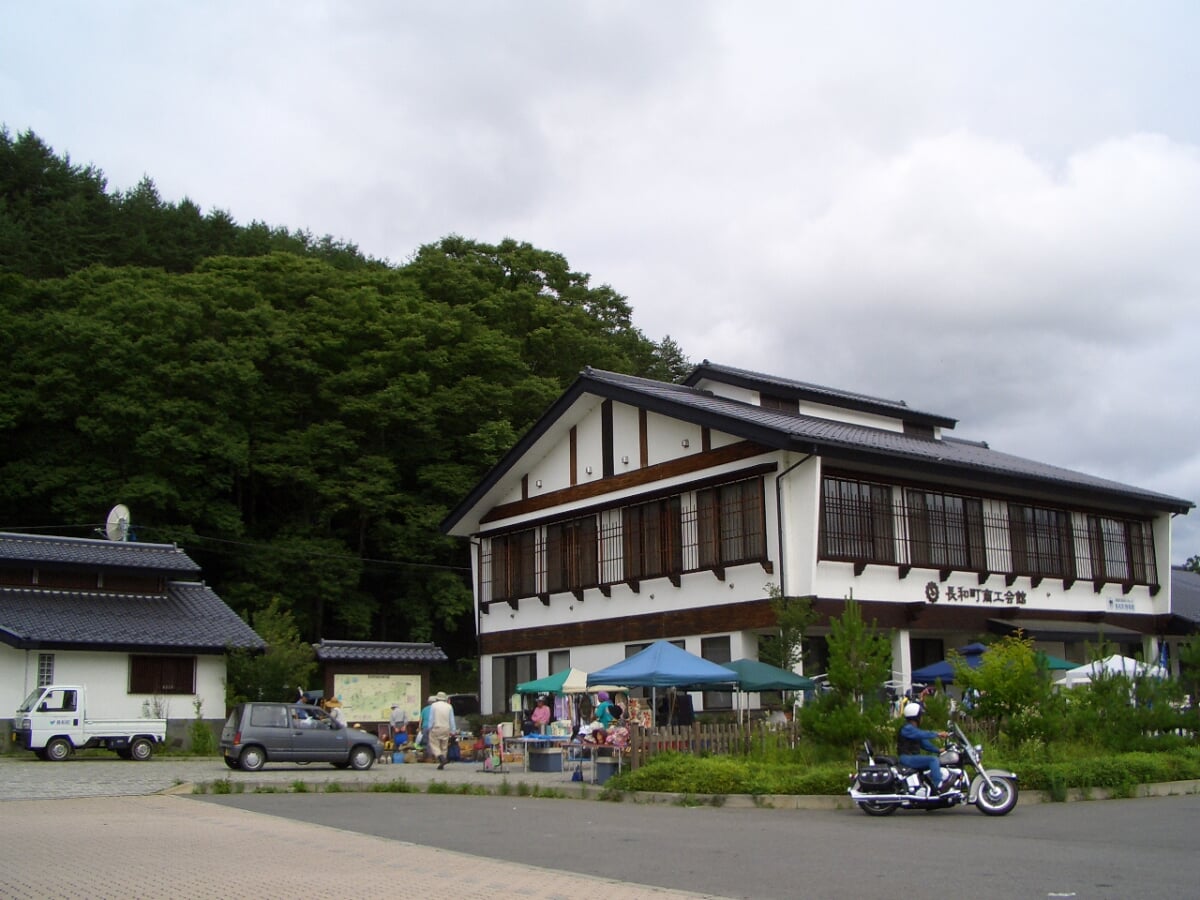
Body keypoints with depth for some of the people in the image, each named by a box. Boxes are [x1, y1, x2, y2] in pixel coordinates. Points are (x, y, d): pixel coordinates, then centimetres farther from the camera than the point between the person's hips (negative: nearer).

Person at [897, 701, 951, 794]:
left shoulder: (915, 729, 21)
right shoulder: (907, 728, -12)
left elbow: (924, 744, 19)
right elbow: (923, 734, -28)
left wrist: (938, 750, 9)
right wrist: (938, 734, -30)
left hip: (913, 757, 10)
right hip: (907, 758, -10)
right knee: (933, 760, -22)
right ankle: (939, 786, -29)